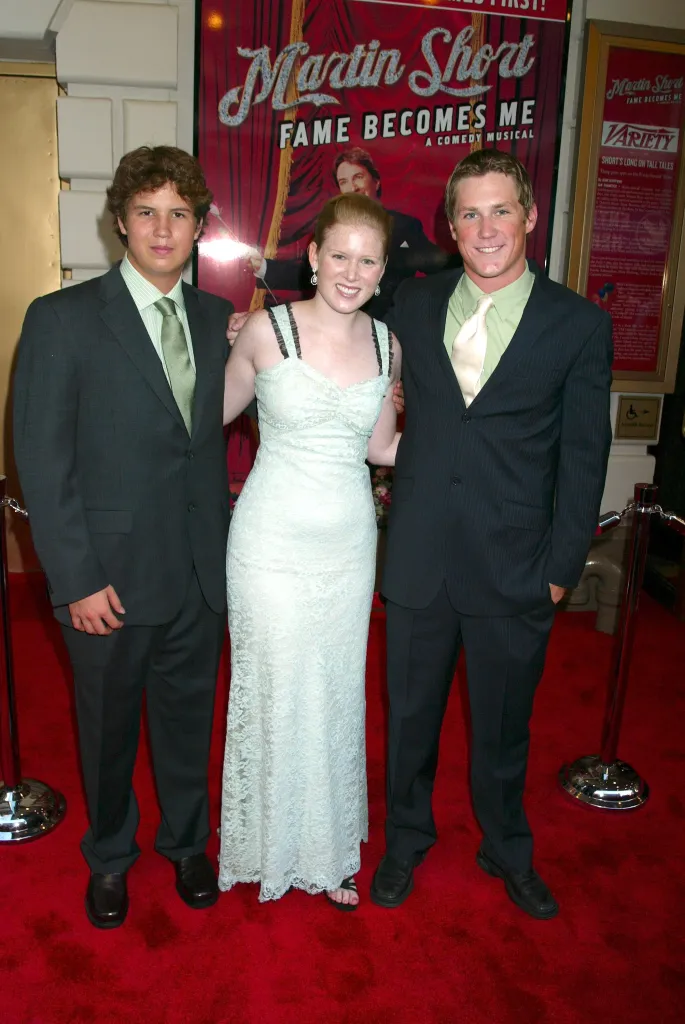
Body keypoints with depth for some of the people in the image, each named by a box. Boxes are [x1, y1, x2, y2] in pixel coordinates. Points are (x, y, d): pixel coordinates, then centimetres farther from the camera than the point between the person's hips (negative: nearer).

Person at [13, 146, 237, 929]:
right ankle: (110, 857, 44)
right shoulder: (61, 319, -9)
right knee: (108, 728, 17)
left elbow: (216, 429, 8)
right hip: (112, 577, -3)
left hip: (201, 570, 4)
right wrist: (78, 579, -14)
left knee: (189, 718, 20)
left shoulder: (217, 318, 4)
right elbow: (42, 463, -11)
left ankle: (186, 842, 47)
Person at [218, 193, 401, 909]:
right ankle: (269, 842, 36)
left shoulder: (385, 344, 1)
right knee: (273, 688, 9)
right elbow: (219, 413, 6)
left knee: (338, 692, 15)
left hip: (349, 540, 4)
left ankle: (328, 847, 38)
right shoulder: (266, 330, -9)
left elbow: (379, 445, 10)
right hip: (272, 540, -3)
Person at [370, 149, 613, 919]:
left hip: (514, 566, -1)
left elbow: (583, 458, -3)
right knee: (410, 714, 17)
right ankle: (406, 841, 42)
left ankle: (507, 850, 43)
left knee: (503, 724, 16)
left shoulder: (580, 325, -4)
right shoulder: (413, 306, 4)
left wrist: (562, 568, -4)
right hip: (419, 559, 2)